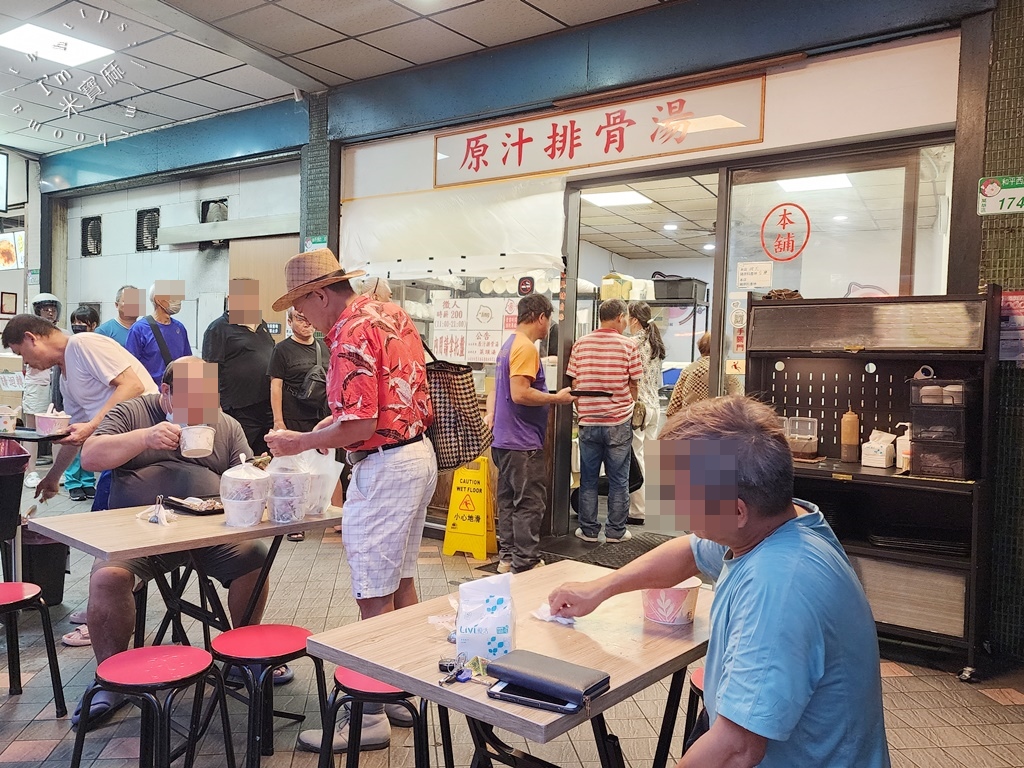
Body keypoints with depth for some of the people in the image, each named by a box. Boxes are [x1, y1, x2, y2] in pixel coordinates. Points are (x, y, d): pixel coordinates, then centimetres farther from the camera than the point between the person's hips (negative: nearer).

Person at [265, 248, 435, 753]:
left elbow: (358, 427, -22)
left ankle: (370, 718, 8)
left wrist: (300, 442, -9)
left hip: (384, 467, -10)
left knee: (374, 598, -2)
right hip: (418, 452, 10)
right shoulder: (391, 313, 11)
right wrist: (338, 418, 14)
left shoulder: (351, 335, -17)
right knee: (401, 582, 17)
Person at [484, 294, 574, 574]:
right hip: (523, 442, -10)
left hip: (505, 439, 10)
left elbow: (499, 389, 21)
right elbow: (520, 394, -23)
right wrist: (557, 398, -14)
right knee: (530, 504, -5)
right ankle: (526, 564, -1)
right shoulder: (526, 348, -16)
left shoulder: (509, 345, 16)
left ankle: (507, 557, 22)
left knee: (509, 499, 14)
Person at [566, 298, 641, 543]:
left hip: (588, 422, 2)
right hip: (618, 422, -2)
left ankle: (588, 530, 18)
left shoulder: (581, 344, 1)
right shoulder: (628, 345, -5)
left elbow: (574, 384, 4)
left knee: (588, 479, 11)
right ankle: (616, 531, 16)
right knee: (618, 480, 9)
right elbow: (633, 386, 1)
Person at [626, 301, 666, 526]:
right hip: (654, 405, 9)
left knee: (635, 457, -3)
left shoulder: (633, 343, -14)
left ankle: (638, 511, 2)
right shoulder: (655, 343, 13)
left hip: (637, 406, -9)